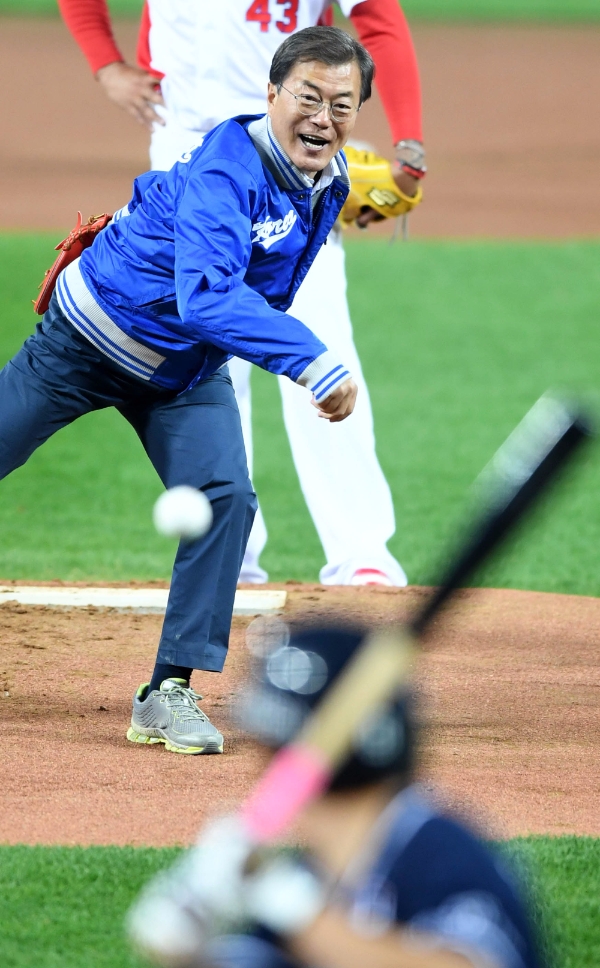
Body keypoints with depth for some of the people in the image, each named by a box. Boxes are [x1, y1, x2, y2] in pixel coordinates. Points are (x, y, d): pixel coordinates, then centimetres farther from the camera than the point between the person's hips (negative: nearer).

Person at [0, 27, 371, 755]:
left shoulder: (329, 181, -7)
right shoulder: (229, 169, -34)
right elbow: (208, 297, -49)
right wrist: (313, 363, -57)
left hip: (184, 370, 6)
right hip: (90, 338, -6)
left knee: (226, 499, -13)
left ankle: (169, 693, -8)